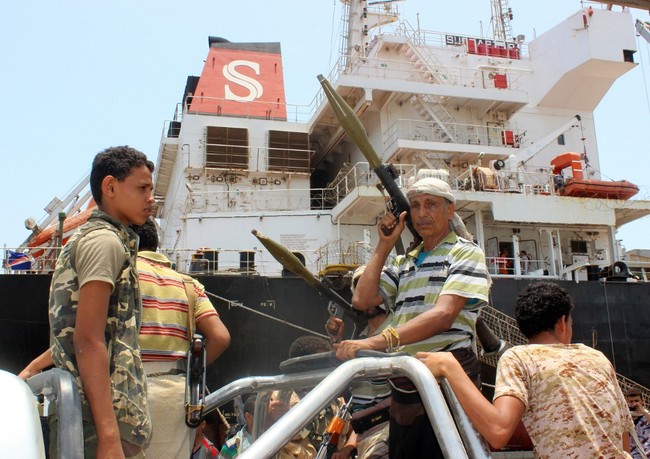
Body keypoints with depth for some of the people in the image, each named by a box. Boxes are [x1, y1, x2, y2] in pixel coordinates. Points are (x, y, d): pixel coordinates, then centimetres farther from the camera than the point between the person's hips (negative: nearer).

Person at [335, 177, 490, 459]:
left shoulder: (466, 253, -1)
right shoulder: (404, 262, 19)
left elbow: (443, 315, -17)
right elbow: (362, 300, 7)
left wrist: (377, 342, -29)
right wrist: (384, 245, 7)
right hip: (403, 386, 6)